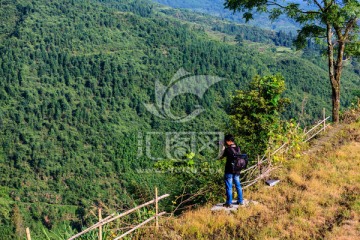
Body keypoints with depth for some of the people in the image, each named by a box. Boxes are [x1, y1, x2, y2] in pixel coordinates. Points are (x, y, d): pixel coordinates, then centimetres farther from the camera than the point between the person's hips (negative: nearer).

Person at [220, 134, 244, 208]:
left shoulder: (227, 149, -16)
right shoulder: (238, 148, 0)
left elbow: (222, 157, -5)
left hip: (229, 171, -6)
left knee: (229, 187, 3)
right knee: (238, 185, 16)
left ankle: (229, 203, 7)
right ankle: (240, 201, 24)